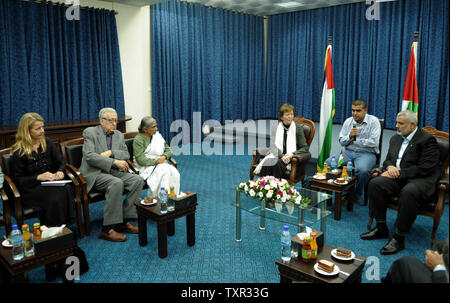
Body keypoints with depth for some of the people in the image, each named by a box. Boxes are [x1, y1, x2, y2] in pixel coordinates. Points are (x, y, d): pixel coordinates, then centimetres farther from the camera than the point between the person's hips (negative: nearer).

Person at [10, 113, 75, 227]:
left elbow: (61, 162, 14)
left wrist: (60, 172, -10)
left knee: (67, 189, -33)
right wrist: (38, 177, -17)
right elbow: (17, 179, -2)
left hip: (51, 182, 4)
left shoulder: (47, 143, 9)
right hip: (30, 189, -4)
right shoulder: (18, 152, -3)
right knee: (55, 194, -36)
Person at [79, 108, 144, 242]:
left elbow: (126, 155, 10)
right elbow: (89, 156, -16)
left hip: (114, 171, 6)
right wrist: (115, 161, -22)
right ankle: (107, 229, -28)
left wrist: (110, 152, -11)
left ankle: (125, 221, -13)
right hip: (95, 173, -6)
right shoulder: (90, 132, -3)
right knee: (116, 183, -34)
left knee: (137, 180, -18)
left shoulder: (119, 135, 15)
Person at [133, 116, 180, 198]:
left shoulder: (157, 135, 14)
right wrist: (157, 161, -21)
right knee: (164, 171, -34)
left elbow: (168, 150, 15)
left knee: (174, 173, -27)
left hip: (161, 163, 5)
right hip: (147, 167, -5)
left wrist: (164, 157, -8)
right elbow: (141, 160, -14)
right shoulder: (138, 140, -6)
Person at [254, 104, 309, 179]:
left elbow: (305, 148, 4)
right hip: (276, 156, 2)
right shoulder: (275, 128, 13)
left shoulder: (298, 128, 7)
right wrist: (282, 156, -18)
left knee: (277, 164, -36)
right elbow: (273, 147, 2)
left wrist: (292, 154, -15)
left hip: (291, 159, -2)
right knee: (267, 163, -35)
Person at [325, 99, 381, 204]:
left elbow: (374, 142, -13)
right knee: (327, 163, -19)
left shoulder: (373, 121, -3)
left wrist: (355, 141, -6)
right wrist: (349, 136, -12)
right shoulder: (348, 121, 10)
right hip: (348, 152, 5)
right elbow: (341, 141, 9)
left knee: (362, 170, -37)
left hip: (367, 153, -4)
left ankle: (356, 196, -10)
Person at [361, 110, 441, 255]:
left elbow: (424, 168, -16)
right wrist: (390, 167, -4)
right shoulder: (395, 138, 17)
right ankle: (381, 228, -10)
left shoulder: (427, 140, -7)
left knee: (409, 192, -39)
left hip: (421, 179, -6)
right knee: (375, 183, -20)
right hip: (398, 177, 7)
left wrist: (398, 172, -17)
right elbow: (387, 160, 21)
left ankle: (399, 237, -27)